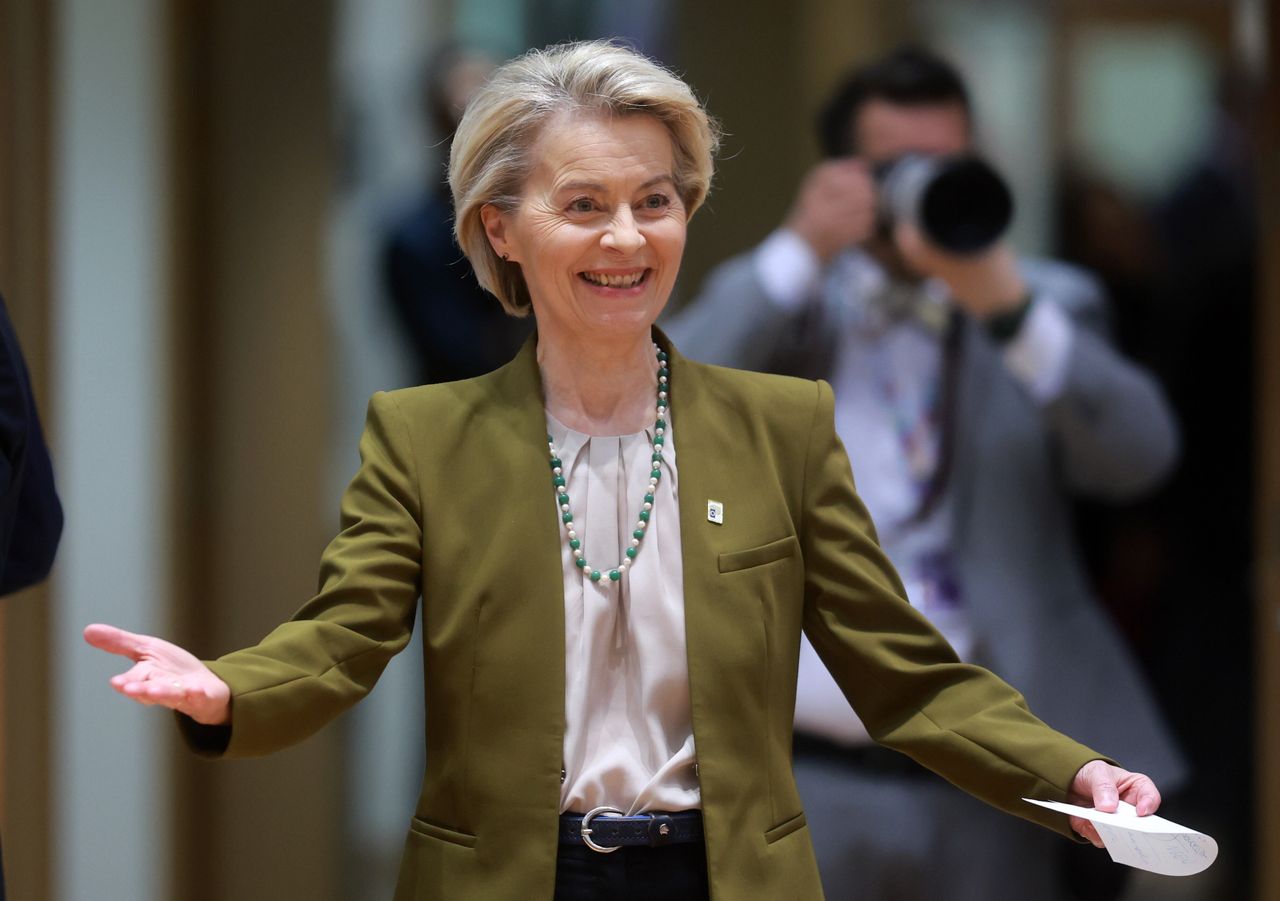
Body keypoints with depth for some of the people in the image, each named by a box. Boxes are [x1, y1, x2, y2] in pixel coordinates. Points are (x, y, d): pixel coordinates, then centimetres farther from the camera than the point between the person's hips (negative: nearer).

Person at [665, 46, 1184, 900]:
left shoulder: (1050, 305, 11)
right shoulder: (771, 299, 11)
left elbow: (1139, 456, -7)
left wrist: (1008, 307, -18)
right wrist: (800, 252, -10)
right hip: (805, 775, 0)